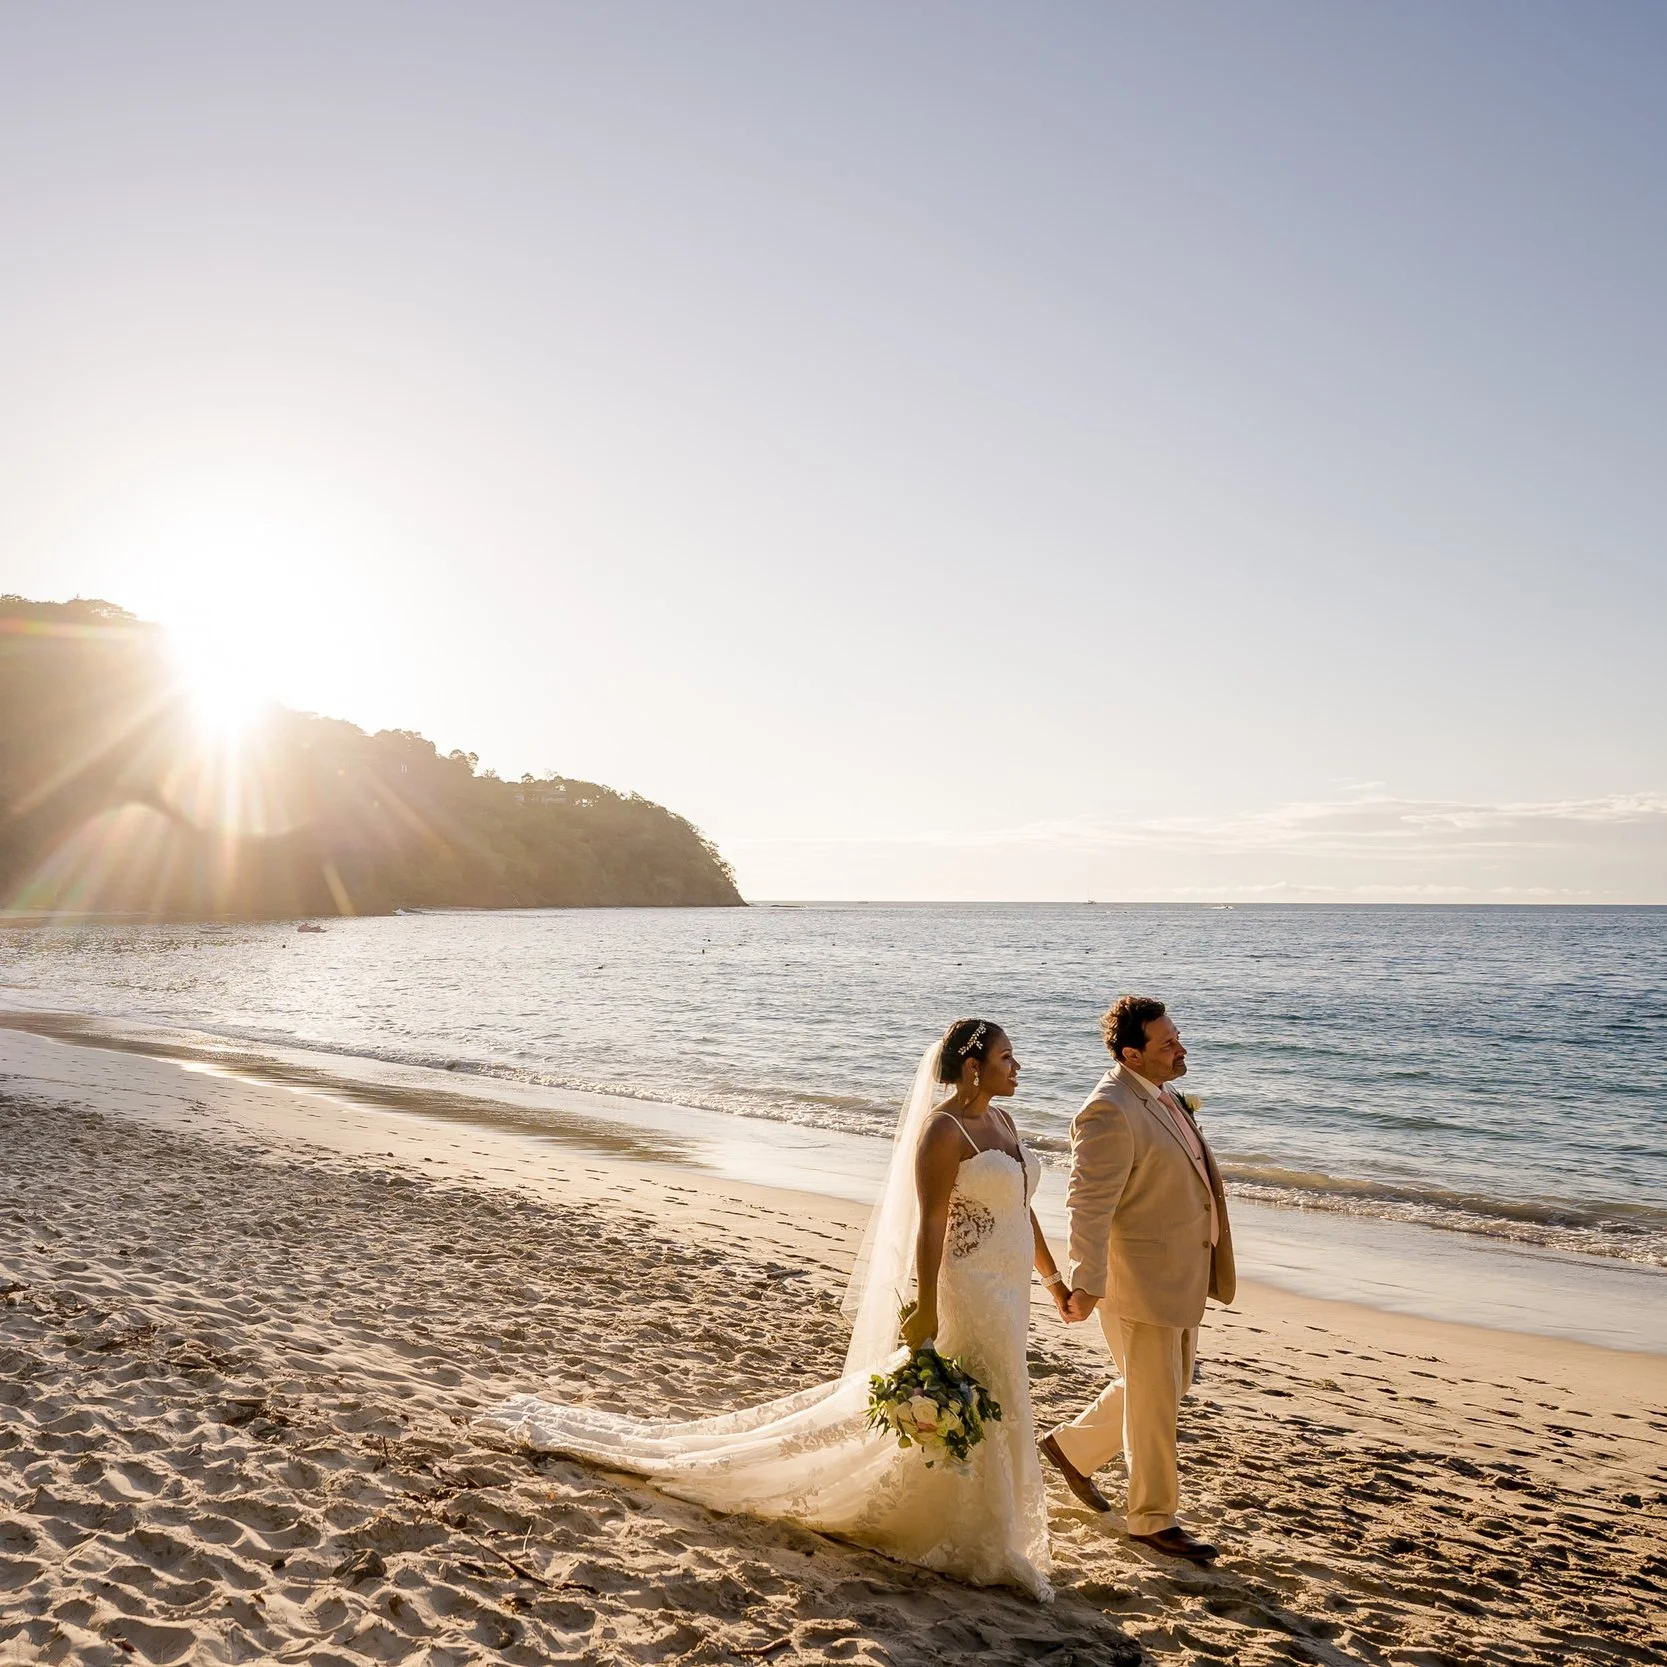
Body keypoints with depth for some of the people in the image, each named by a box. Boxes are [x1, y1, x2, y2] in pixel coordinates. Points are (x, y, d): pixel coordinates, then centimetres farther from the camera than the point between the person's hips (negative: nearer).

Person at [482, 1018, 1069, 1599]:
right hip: (965, 1294, -9)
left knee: (986, 1413, 17)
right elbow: (930, 1224, -22)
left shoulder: (1001, 1121, 9)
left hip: (1003, 1296, 9)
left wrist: (1053, 1278, 19)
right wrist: (927, 1309, -23)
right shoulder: (942, 1129, -20)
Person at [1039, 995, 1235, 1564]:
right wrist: (1087, 1285, -30)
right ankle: (1153, 1518, 25)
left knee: (1167, 1385, 22)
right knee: (1153, 1400, 6)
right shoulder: (1110, 1111, -24)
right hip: (1141, 1280, -10)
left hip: (1182, 1276, 10)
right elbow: (1088, 1204, -26)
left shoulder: (1160, 1094, 7)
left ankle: (1072, 1446, 39)